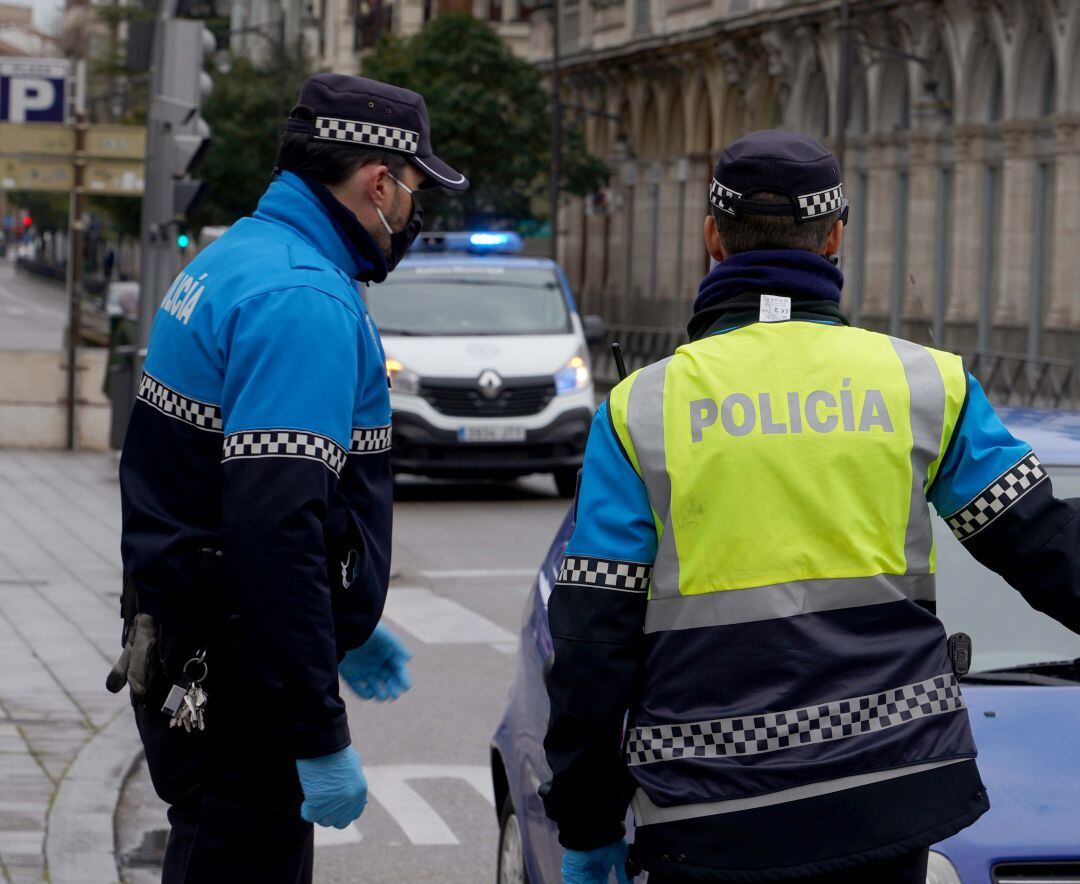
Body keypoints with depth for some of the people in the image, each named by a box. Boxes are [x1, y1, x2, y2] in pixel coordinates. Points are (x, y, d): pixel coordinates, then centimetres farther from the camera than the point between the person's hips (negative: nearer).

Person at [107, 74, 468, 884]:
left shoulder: (229, 262, 14)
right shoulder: (306, 300, -19)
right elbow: (276, 528, -27)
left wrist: (343, 631, 29)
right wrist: (321, 738, -25)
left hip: (183, 655, 10)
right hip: (237, 686, -10)